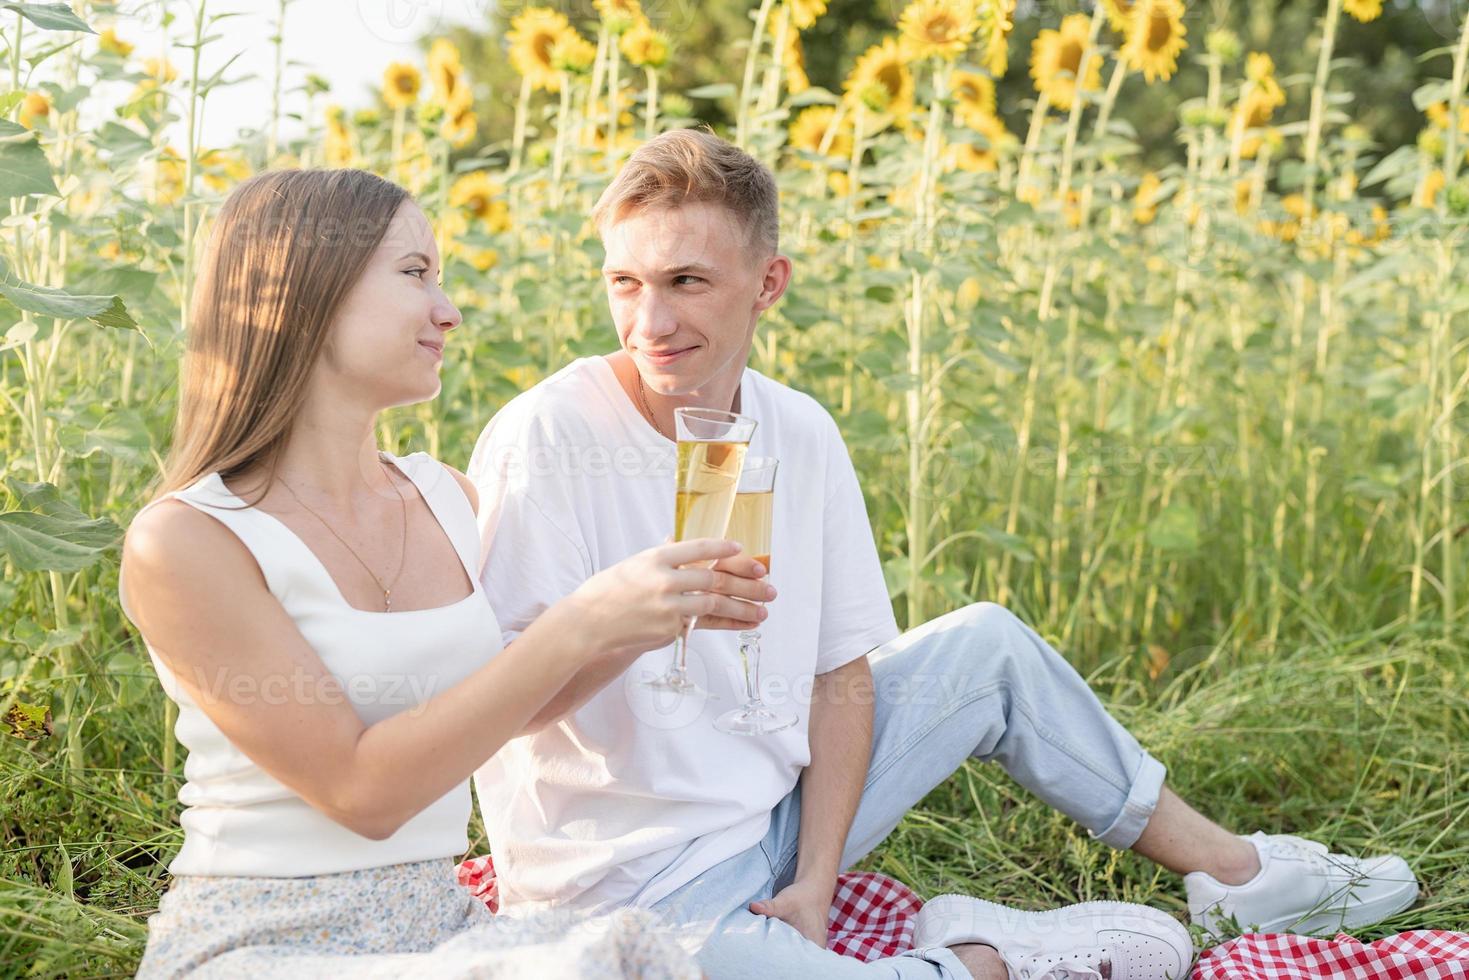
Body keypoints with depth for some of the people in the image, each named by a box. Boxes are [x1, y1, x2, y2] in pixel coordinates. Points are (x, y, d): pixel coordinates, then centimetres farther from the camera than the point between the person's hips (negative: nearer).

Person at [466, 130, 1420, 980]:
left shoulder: (798, 433, -1)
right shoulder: (545, 441, -20)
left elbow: (842, 669, 4)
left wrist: (814, 878, -7)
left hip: (780, 820, 7)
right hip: (632, 882, -7)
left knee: (988, 644, 15)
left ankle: (1226, 866, 30)